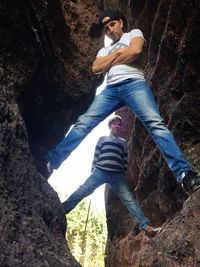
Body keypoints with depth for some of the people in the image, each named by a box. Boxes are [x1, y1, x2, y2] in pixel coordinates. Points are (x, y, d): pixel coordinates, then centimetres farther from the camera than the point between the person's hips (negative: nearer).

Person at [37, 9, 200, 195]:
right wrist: (117, 54, 8)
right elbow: (95, 69, 15)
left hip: (133, 83, -4)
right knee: (83, 123, -12)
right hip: (111, 89, 5)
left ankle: (184, 174, -34)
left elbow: (136, 50, -1)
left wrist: (111, 61, 10)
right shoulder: (104, 50, 35)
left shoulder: (134, 33, 23)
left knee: (155, 123, -25)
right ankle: (51, 163, -18)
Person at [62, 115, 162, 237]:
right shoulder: (102, 139, 18)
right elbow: (96, 155, 12)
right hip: (100, 171, -1)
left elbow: (125, 160, 18)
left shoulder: (123, 142, 23)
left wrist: (124, 174, 9)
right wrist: (93, 171, 4)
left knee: (130, 200, -8)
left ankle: (147, 227, -12)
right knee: (81, 191, -14)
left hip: (117, 175, 1)